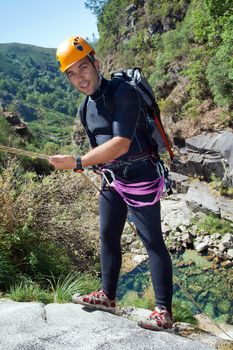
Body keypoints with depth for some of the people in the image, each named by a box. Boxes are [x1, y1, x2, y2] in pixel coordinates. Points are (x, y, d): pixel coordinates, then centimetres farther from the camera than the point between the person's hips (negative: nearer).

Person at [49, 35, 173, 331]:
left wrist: (77, 162, -27)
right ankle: (107, 296, 31)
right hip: (111, 179, 8)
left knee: (153, 243, -2)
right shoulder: (85, 110, 7)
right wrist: (105, 174, 15)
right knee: (108, 237, 14)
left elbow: (121, 143, -27)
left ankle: (164, 312, 8)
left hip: (140, 178, -8)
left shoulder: (123, 93, -18)